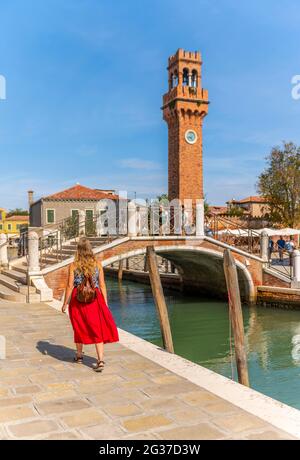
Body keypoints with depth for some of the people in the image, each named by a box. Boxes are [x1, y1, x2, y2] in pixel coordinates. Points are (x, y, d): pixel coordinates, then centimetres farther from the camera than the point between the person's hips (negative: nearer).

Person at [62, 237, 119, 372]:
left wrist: (65, 303, 4)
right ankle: (100, 360, -8)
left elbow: (70, 286, -5)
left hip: (78, 300, 0)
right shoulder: (97, 264, -2)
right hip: (94, 300, 0)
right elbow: (102, 285, -1)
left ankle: (79, 356, 34)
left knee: (79, 328, 18)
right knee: (97, 329, 3)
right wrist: (105, 303, 6)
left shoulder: (73, 266, -6)